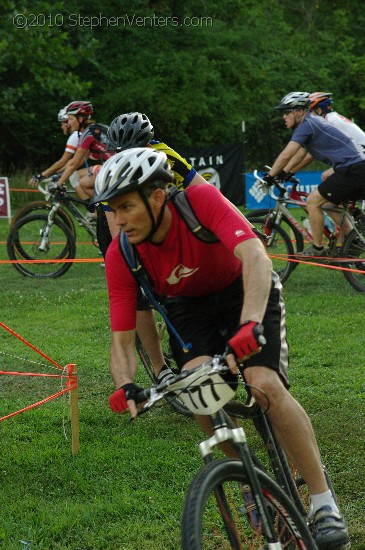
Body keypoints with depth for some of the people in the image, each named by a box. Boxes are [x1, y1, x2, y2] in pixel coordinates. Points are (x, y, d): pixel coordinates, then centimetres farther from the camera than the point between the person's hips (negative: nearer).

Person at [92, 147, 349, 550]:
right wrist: (125, 386, -40)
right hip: (189, 307, 3)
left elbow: (256, 257, -44)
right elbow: (122, 339, -19)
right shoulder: (120, 256, -22)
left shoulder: (201, 200, -32)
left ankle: (324, 504, -14)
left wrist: (249, 324, -60)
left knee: (265, 384, -25)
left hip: (245, 292, -3)